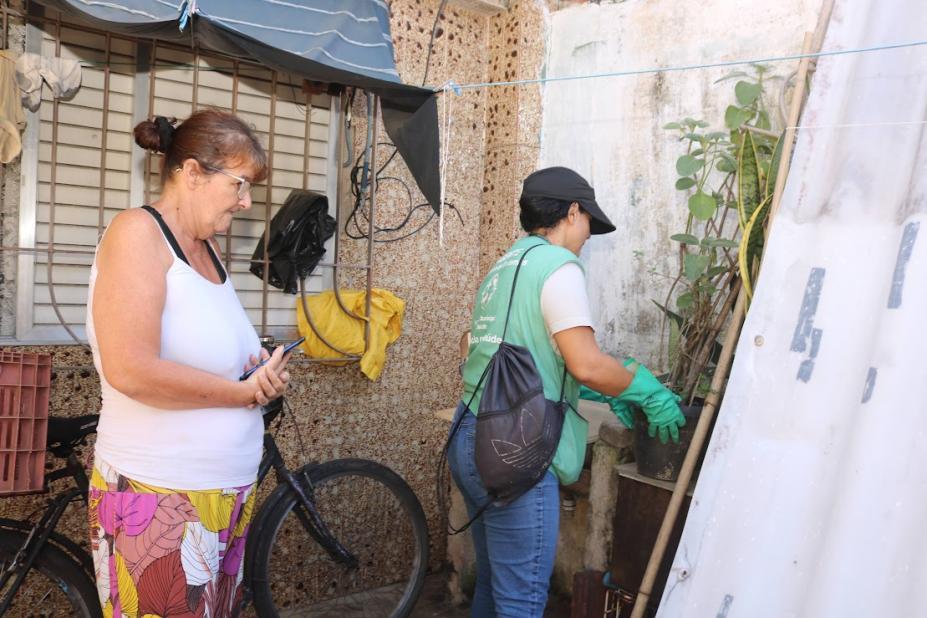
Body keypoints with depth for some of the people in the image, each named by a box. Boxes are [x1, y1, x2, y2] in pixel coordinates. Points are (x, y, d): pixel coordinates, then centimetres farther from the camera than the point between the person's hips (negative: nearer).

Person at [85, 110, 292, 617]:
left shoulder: (208, 246, 12)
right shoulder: (138, 231, -12)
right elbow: (129, 371, -24)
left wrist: (257, 371, -1)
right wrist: (243, 391, -14)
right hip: (157, 499, -8)